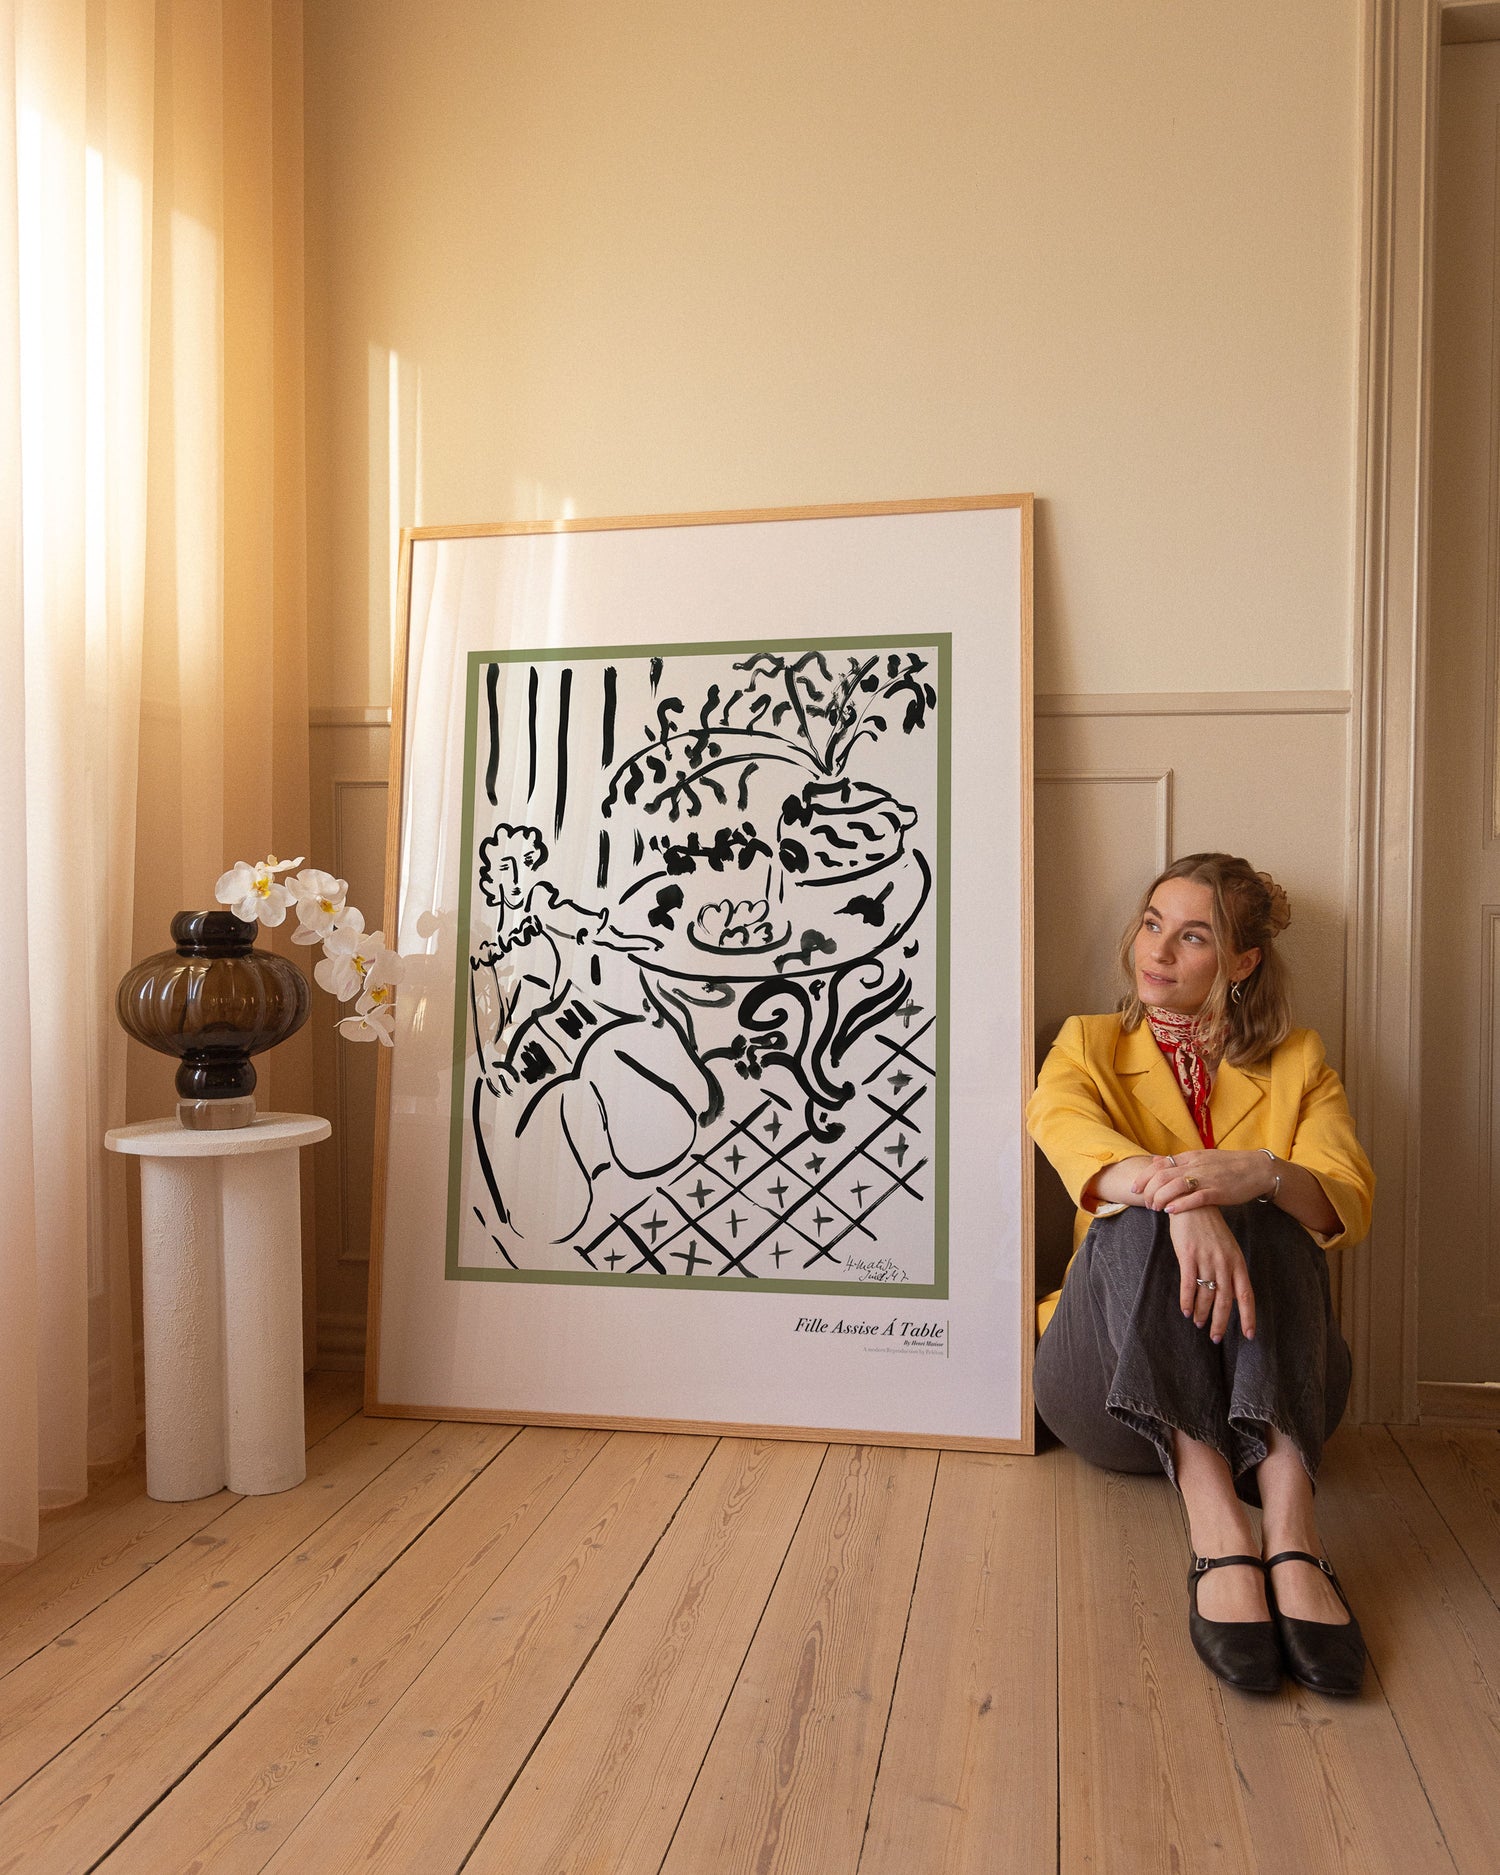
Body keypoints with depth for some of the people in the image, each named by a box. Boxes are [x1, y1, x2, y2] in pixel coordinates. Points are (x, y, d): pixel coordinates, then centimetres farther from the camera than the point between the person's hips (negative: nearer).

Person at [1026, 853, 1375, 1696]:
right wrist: (1179, 1196, -37)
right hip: (1118, 1387, 0)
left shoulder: (1298, 1063, 14)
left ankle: (1290, 1529, -44)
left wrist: (1260, 1173, -30)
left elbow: (1350, 1202, -5)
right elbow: (1062, 1125, -15)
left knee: (1260, 1213, -28)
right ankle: (1220, 1533, -44)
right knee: (1141, 1214, -30)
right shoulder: (1091, 1044, 11)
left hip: (1276, 1384, 1)